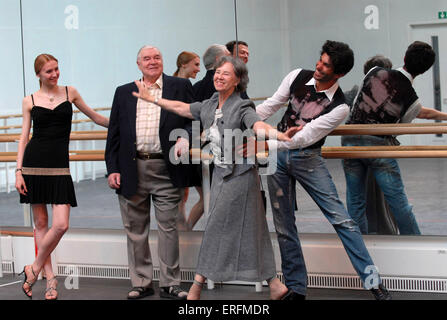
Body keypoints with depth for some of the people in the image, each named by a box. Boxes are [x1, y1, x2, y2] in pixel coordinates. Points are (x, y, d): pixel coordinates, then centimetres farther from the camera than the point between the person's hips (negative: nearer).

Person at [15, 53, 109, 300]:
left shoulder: (70, 93, 10)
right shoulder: (29, 101, 7)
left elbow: (95, 117, 22)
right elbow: (24, 137, 7)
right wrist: (18, 171, -1)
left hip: (59, 166, 1)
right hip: (34, 162, -1)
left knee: (61, 225, -12)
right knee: (41, 223, 3)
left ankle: (35, 268, 8)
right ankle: (50, 278, 12)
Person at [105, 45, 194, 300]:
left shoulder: (181, 87, 6)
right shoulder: (124, 93, 13)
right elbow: (114, 133, 11)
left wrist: (185, 140, -15)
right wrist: (113, 169, 3)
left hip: (166, 170, -2)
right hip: (132, 171, 3)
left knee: (168, 227, 1)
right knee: (135, 230, 8)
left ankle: (170, 284, 10)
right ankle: (141, 283, 17)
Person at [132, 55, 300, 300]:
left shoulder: (242, 108, -13)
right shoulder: (208, 106, 9)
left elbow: (260, 126, -30)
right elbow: (180, 107, 22)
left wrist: (282, 136, -49)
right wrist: (151, 99, 29)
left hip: (239, 176, -7)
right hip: (220, 174, 7)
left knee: (217, 228, -2)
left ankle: (197, 287, 7)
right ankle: (274, 285, 11)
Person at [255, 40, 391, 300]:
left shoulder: (339, 107, -17)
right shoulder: (298, 77, -5)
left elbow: (305, 137, -24)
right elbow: (271, 105, 6)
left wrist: (265, 145, -30)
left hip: (309, 159, -3)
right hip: (278, 155, 4)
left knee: (341, 218, -9)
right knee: (284, 226, 5)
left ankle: (372, 281, 0)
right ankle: (296, 288, 16)